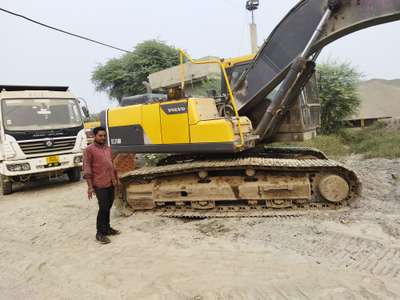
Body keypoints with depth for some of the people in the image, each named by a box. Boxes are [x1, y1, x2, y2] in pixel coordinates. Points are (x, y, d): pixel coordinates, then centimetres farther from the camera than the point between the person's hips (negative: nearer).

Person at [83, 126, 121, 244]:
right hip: (100, 184, -7)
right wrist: (90, 186, -16)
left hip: (111, 183, 7)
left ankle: (107, 228, 27)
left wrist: (117, 180, 20)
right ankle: (100, 233, 5)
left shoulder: (108, 148, 14)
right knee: (103, 208, -6)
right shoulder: (89, 150, -7)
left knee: (108, 207, 14)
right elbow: (87, 168, -11)